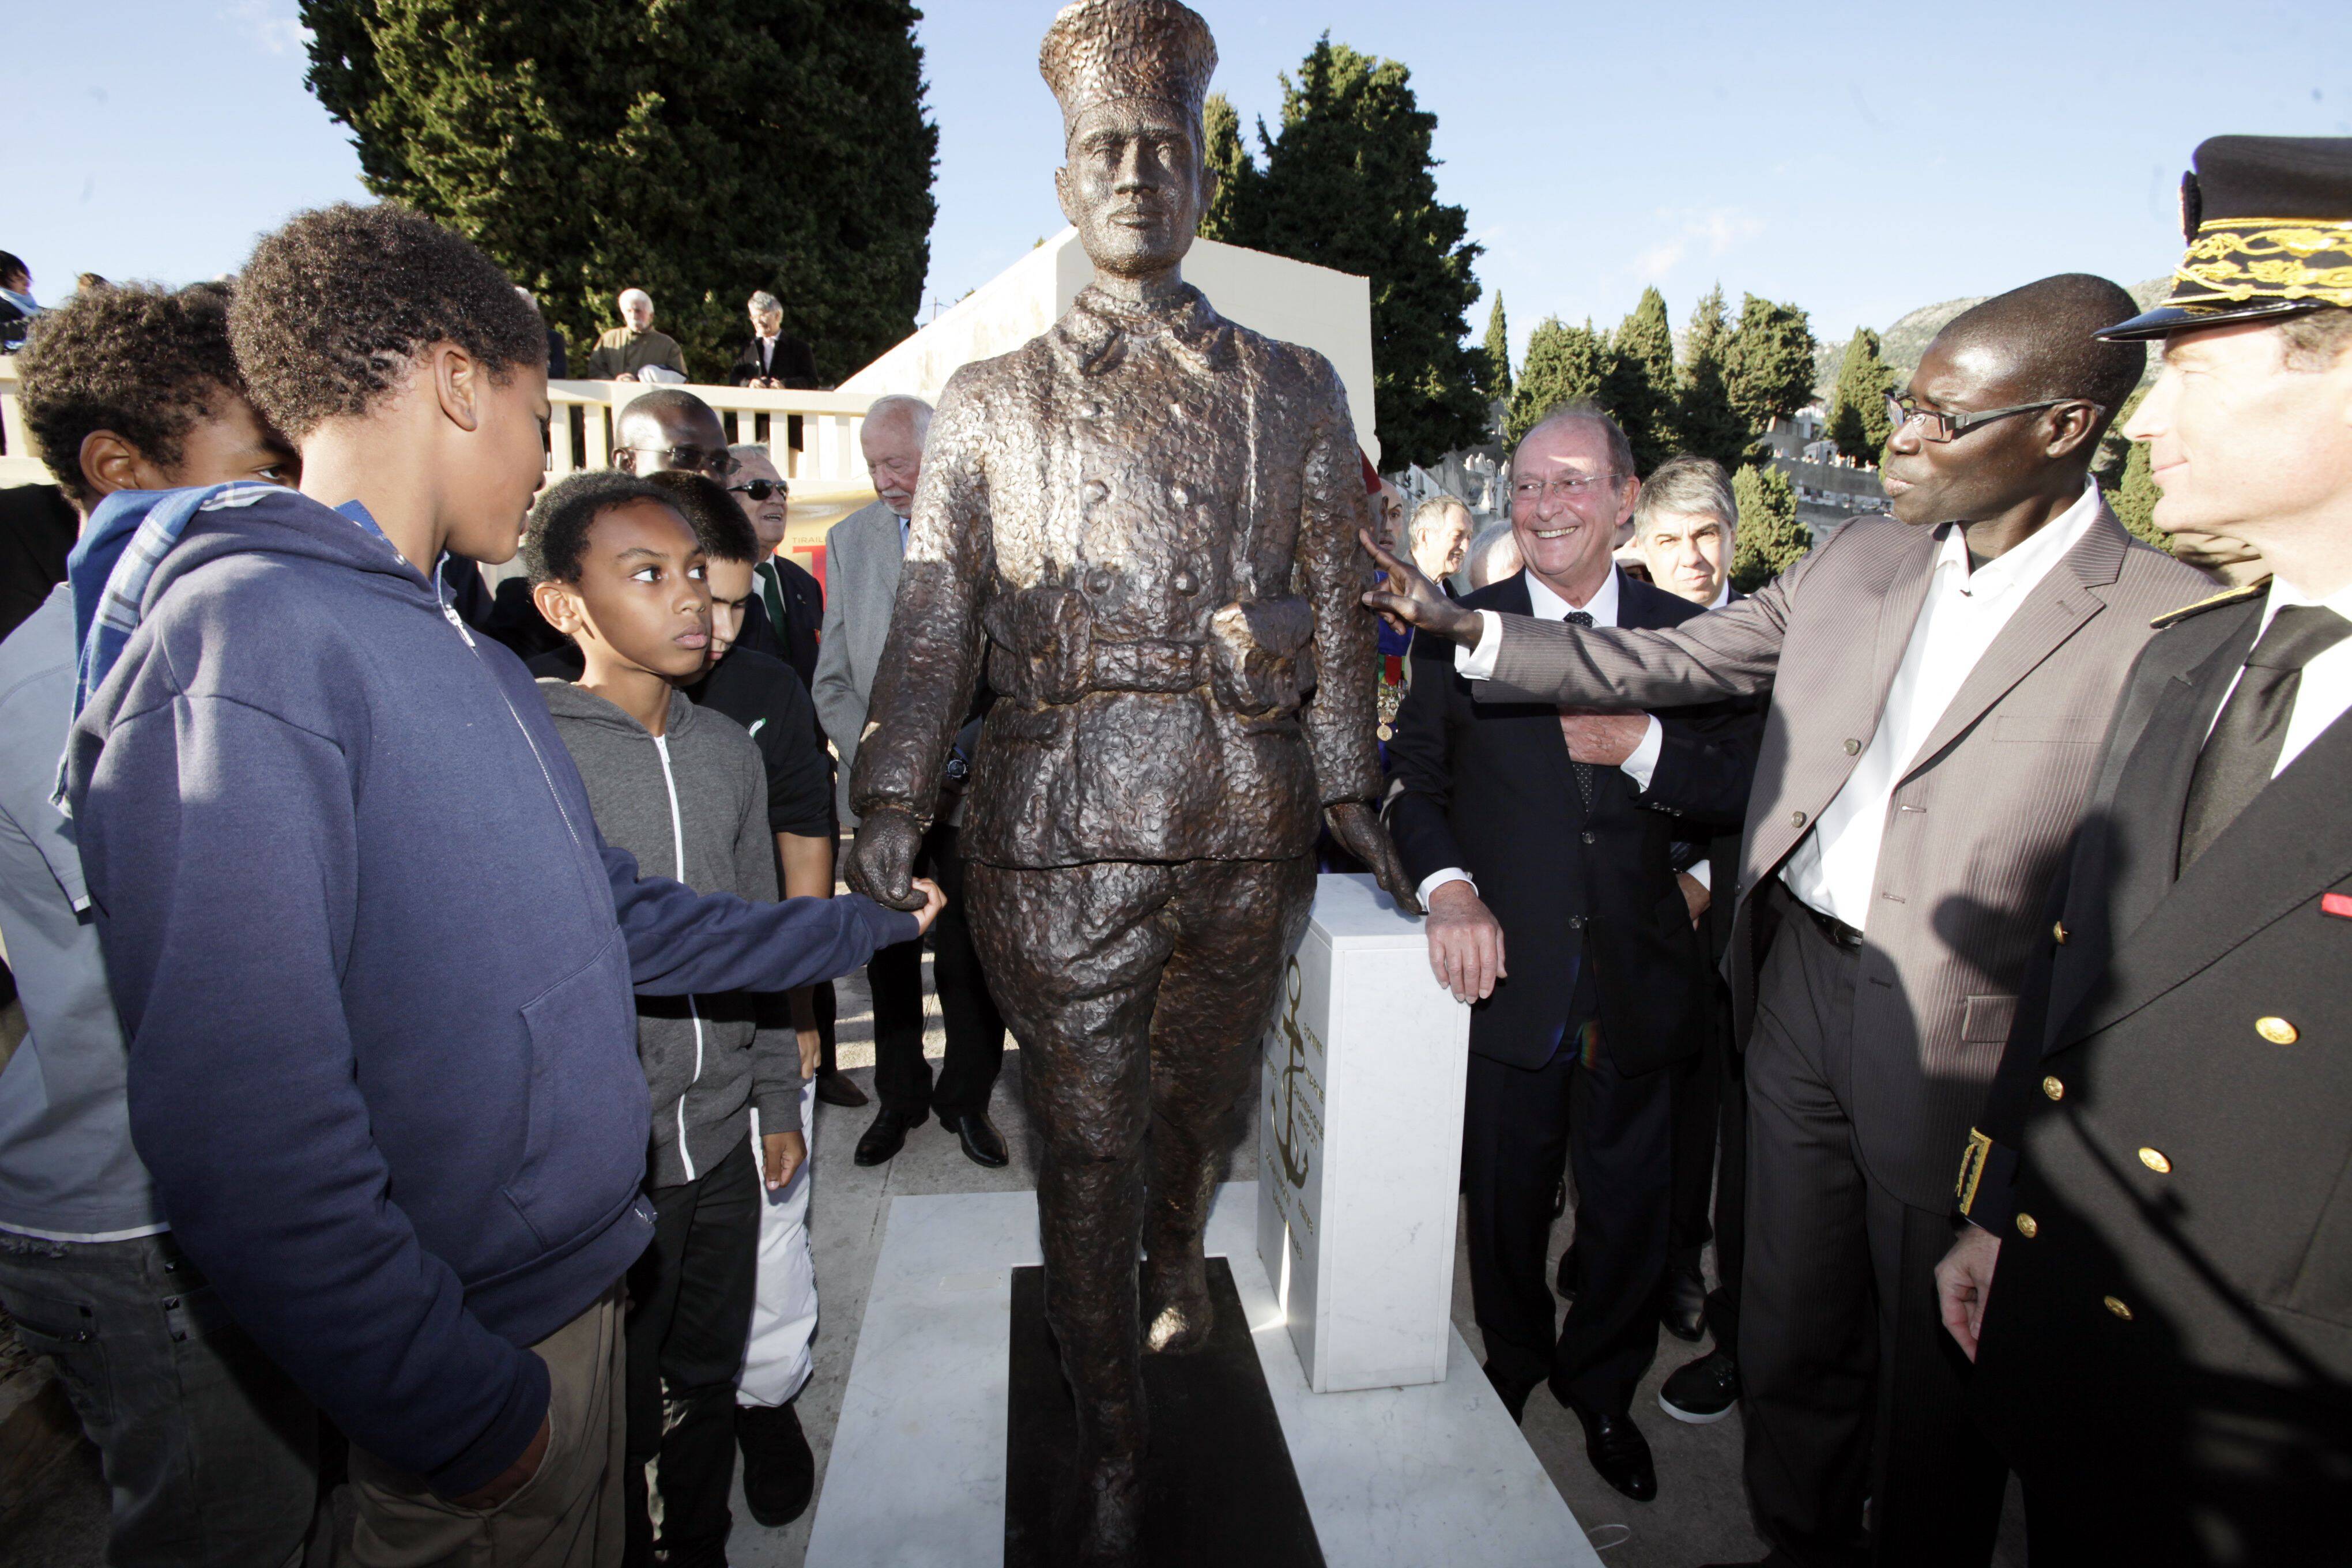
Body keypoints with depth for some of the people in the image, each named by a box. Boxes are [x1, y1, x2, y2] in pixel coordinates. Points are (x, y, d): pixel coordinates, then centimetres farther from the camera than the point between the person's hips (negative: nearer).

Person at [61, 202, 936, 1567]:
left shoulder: (464, 655, 8)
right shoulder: (240, 642, -22)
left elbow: (611, 914, 15)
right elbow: (246, 1130, -26)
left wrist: (861, 924, 19)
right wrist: (462, 1414, -19)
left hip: (577, 1271, 8)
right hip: (484, 1342, -8)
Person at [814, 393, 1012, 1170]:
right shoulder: (849, 539, 8)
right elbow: (833, 677, 8)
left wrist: (965, 753, -12)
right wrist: (872, 757, -7)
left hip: (970, 788, -3)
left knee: (970, 958, 5)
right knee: (888, 954, 12)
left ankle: (967, 1099, 26)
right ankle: (899, 1099, 30)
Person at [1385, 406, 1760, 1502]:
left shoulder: (1681, 634, 1)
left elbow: (1743, 788, -3)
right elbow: (1414, 780, -3)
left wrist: (1641, 747, -20)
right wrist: (1447, 885, -20)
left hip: (1638, 987, 1)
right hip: (1509, 974, -1)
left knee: (1629, 1209, 17)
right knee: (1506, 1199, 17)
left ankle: (1604, 1389, 44)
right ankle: (1512, 1363, 45)